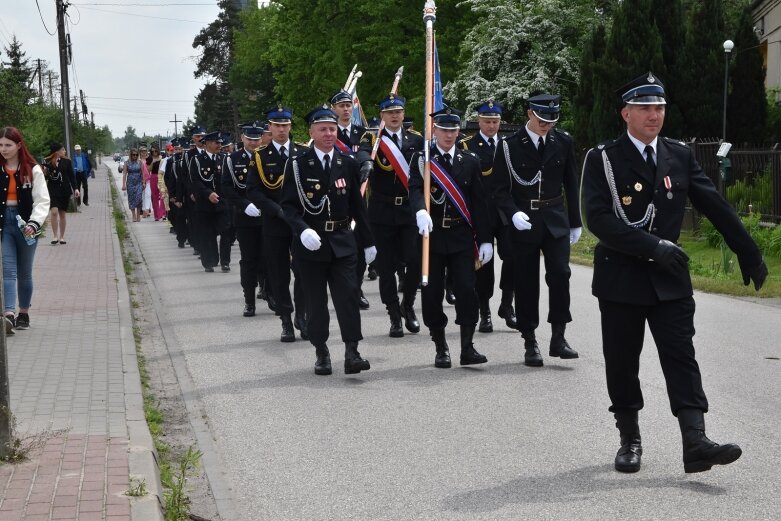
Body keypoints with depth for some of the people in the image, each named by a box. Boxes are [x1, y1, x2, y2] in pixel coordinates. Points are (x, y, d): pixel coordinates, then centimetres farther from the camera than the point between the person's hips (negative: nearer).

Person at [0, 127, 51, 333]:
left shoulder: (33, 170, -4)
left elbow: (42, 200, -7)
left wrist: (34, 223, -20)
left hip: (25, 222, 0)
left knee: (24, 272, 12)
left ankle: (24, 313, 25)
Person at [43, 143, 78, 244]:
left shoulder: (66, 161, 2)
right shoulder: (48, 162, -2)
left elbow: (71, 176, 5)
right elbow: (45, 177, 6)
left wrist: (75, 188, -3)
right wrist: (45, 173, -16)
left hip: (65, 190, 2)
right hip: (53, 190, -2)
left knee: (62, 213, 8)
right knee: (54, 212, -15)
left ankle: (62, 237, 17)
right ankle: (55, 236, -7)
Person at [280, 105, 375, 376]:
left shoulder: (348, 164, 6)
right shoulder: (297, 165, -3)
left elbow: (357, 205, 11)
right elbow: (288, 204, -6)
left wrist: (368, 241, 12)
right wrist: (303, 230, -23)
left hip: (342, 241, 2)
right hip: (310, 242, -2)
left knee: (348, 295, -6)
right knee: (316, 300, 6)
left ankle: (352, 353, -3)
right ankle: (321, 352, 18)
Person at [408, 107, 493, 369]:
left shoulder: (470, 161, 9)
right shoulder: (421, 159, 2)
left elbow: (479, 202, 7)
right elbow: (415, 189, -16)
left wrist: (485, 239, 3)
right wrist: (421, 211, -38)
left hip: (462, 236, 1)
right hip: (431, 234, -1)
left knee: (466, 289, -6)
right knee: (432, 292, 1)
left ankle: (467, 347, 2)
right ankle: (441, 348, 14)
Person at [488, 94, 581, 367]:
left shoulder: (563, 142, 4)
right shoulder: (510, 146, -4)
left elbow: (571, 184, 11)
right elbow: (498, 187, -4)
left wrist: (575, 222, 12)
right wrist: (513, 213, -19)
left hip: (556, 221, 2)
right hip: (523, 222, -2)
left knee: (560, 274, -10)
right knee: (526, 282, 3)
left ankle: (558, 338, 1)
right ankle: (530, 342, 12)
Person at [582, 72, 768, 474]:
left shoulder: (680, 155, 6)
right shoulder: (602, 159, -6)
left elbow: (715, 206, 8)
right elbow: (598, 219, -16)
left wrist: (749, 253, 7)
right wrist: (653, 247, -22)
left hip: (669, 277, 2)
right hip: (620, 278, -2)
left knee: (681, 358, -4)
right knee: (622, 363, 7)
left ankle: (695, 443, -7)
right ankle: (630, 440, 22)